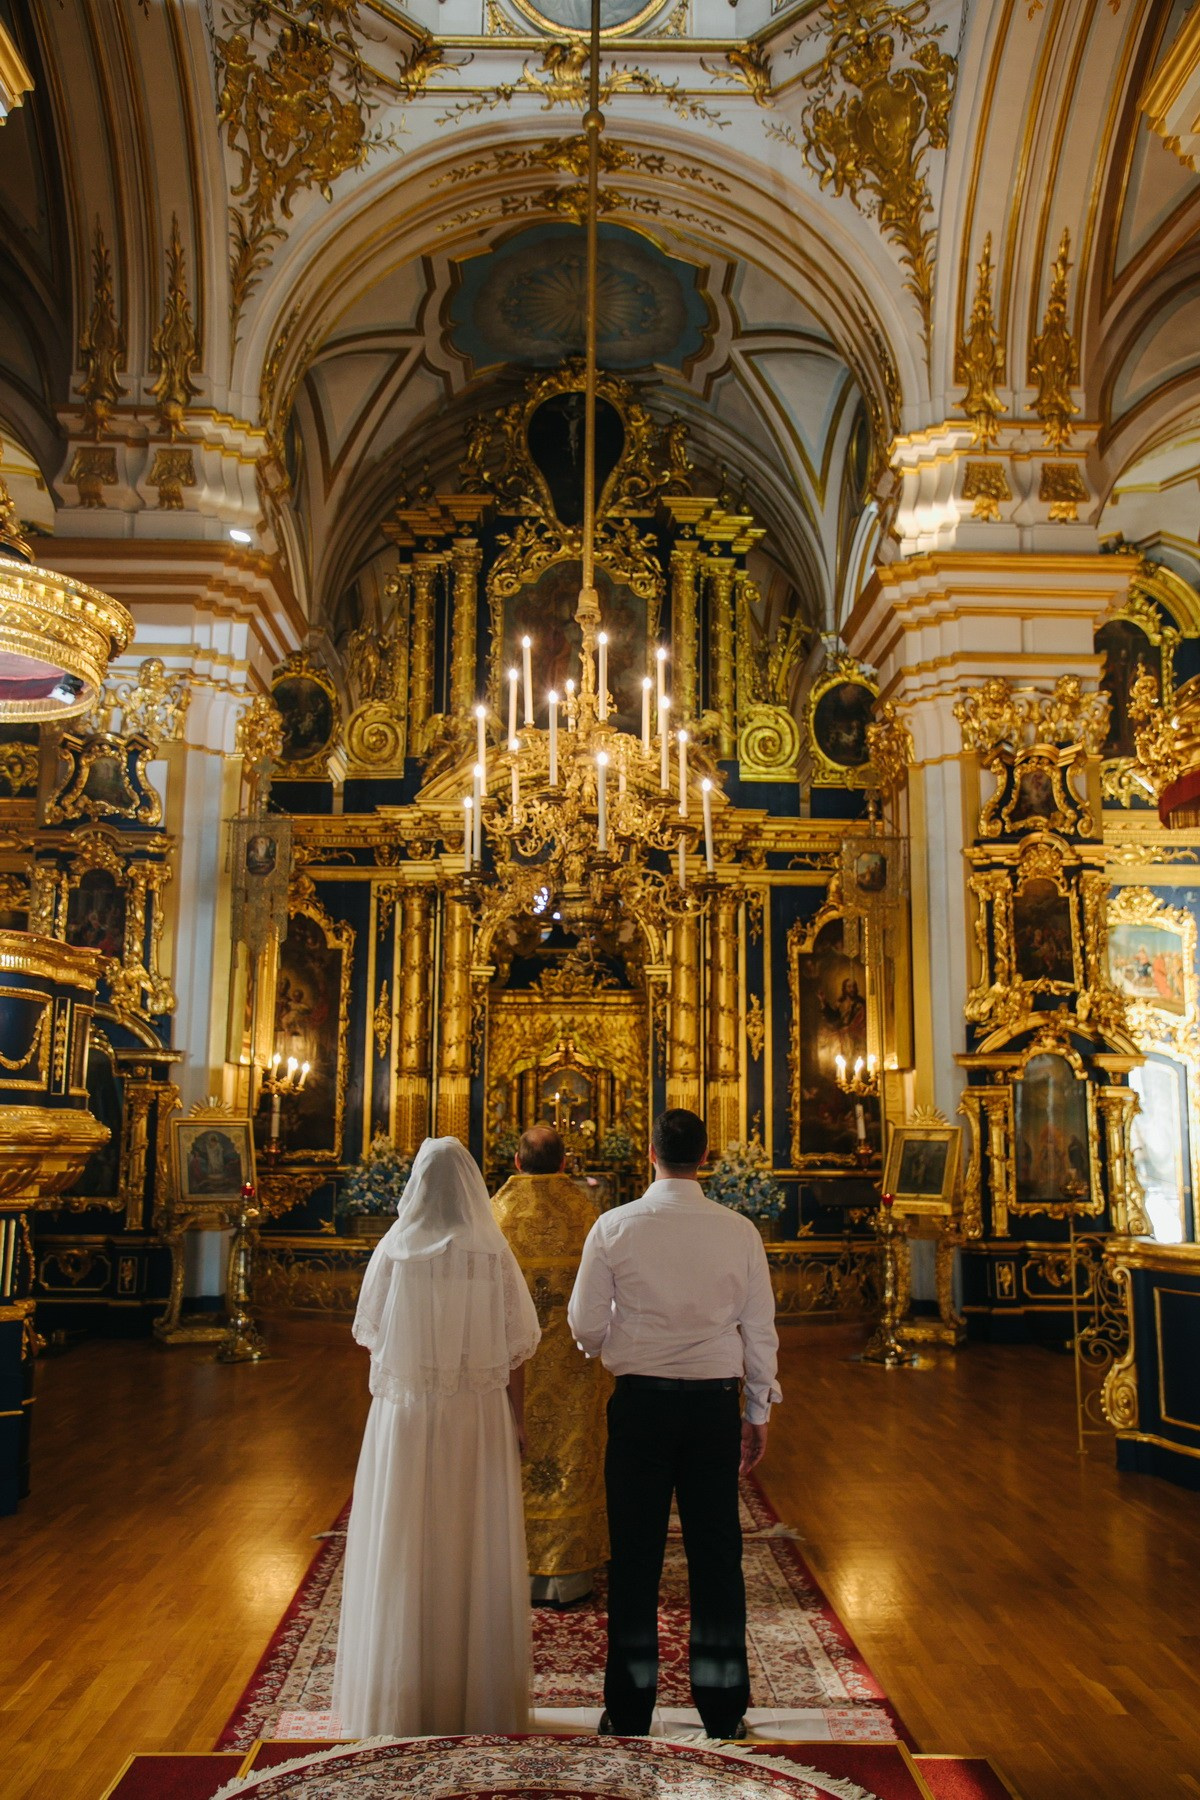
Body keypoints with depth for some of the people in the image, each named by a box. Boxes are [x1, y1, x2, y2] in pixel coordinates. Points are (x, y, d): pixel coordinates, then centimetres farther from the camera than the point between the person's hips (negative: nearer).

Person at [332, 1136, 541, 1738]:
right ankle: (479, 1694, 22)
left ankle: (401, 1698, 21)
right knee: (477, 1554, 11)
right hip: (480, 1418, 0)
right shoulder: (493, 1254, -8)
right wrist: (517, 1420, 6)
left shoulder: (393, 1250, -8)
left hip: (404, 1416, 0)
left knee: (403, 1552, 10)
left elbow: (371, 1337, 1)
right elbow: (514, 1348, -3)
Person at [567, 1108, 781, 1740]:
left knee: (635, 1555, 10)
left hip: (640, 1403, -1)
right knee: (716, 1553, 12)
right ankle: (723, 1709, 24)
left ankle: (629, 1711, 21)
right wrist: (758, 1412, 11)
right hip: (715, 1403, 1)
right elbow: (760, 1330, 1)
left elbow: (586, 1326, -4)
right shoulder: (739, 1231, -4)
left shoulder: (614, 1227, -8)